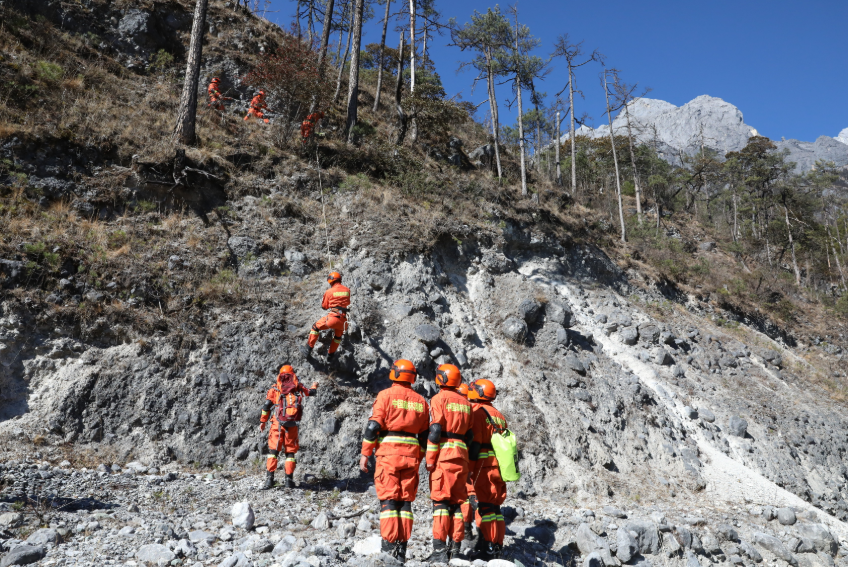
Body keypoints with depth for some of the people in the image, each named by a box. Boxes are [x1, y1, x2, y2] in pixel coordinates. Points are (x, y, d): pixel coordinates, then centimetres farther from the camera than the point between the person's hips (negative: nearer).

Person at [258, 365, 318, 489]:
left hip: (278, 424, -1)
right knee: (290, 451, 11)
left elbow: (266, 406, 2)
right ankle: (289, 480, 11)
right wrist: (314, 386, 46)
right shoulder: (299, 388, 7)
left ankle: (269, 479, -3)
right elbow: (311, 392, 24)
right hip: (292, 425, 1)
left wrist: (262, 421, 11)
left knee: (273, 450, 4)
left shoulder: (274, 389, 4)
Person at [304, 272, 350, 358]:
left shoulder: (329, 291, 0)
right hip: (343, 319, 3)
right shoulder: (347, 290, 9)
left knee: (316, 327, 19)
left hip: (333, 317, -3)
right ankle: (330, 354, 39)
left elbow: (324, 306, 11)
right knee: (338, 336, 30)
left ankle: (308, 349, 18)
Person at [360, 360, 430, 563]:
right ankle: (402, 547, 9)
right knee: (405, 501, 9)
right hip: (411, 454, 4)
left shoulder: (386, 395, -2)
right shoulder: (420, 401, 12)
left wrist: (365, 453, -4)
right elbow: (425, 435, 13)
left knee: (388, 500, 0)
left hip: (388, 453, -4)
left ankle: (389, 546, -4)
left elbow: (373, 425, -8)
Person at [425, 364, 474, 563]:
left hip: (443, 455, -6)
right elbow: (469, 434, 15)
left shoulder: (439, 399, -4)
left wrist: (430, 460, -9)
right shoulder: (465, 402, 16)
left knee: (440, 500, -5)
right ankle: (455, 549, 12)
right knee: (457, 501, 10)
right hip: (461, 456, 6)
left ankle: (440, 550, -8)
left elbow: (435, 430, -12)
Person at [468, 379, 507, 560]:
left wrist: (468, 469, -13)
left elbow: (475, 444, -15)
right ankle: (497, 546, 14)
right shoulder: (499, 415, 18)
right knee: (495, 506, 11)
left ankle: (488, 547, -5)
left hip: (484, 465, -8)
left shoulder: (478, 412, -8)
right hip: (499, 466, 8)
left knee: (484, 506, -5)